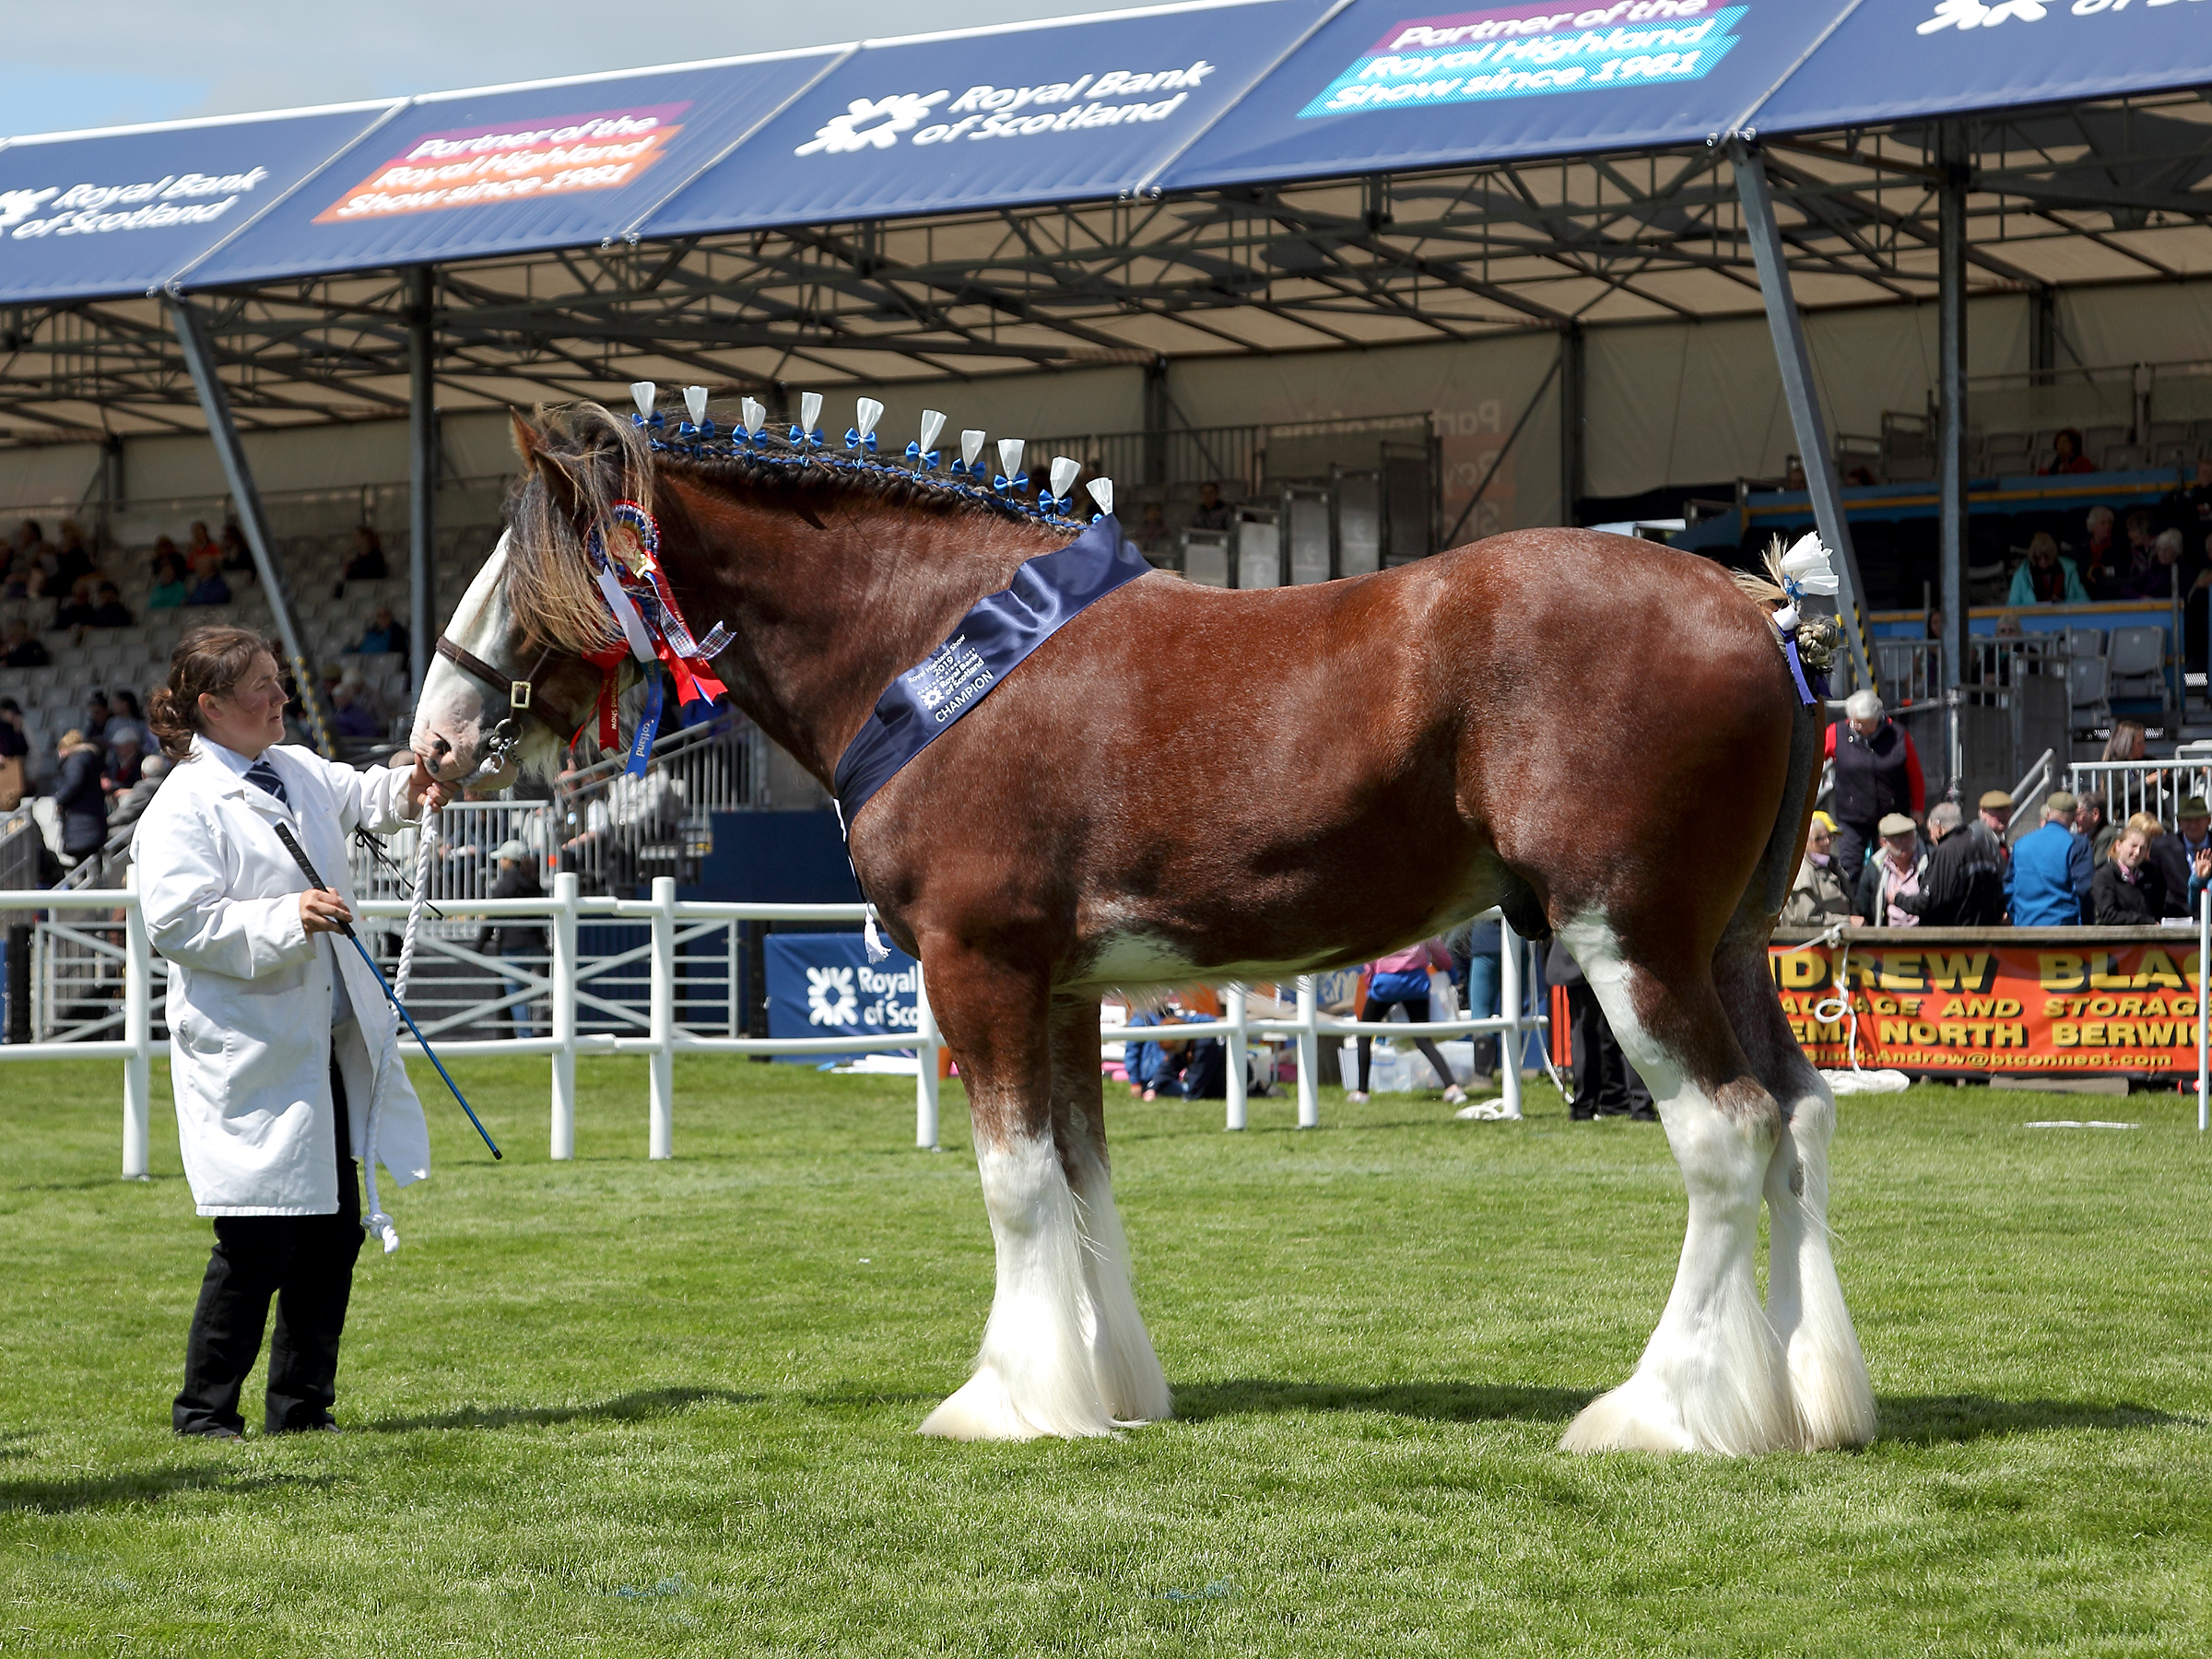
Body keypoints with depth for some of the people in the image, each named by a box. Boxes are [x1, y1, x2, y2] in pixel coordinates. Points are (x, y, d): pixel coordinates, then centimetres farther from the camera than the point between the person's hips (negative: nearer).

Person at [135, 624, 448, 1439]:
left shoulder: (299, 771, 12)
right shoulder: (183, 807, -12)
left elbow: (361, 795, 23)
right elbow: (176, 919, -19)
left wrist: (410, 788, 0)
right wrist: (285, 920, -28)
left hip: (328, 1049, 8)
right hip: (248, 1057, -8)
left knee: (333, 1234, 11)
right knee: (257, 1244, -7)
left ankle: (302, 1405, 21)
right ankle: (204, 1409, 6)